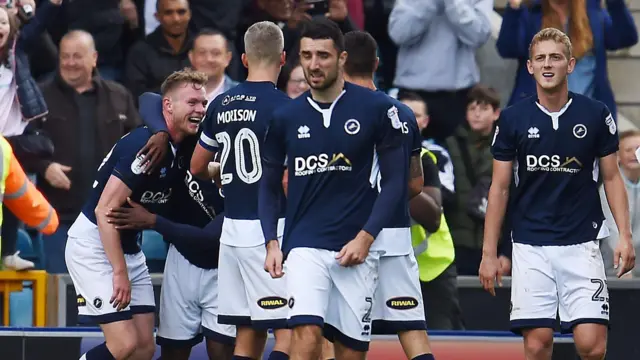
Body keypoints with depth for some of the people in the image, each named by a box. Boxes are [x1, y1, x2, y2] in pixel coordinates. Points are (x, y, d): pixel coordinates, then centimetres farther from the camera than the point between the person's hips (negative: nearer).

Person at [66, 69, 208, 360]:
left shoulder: (181, 148, 5)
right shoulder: (144, 145, -21)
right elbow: (105, 209, -23)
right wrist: (119, 273, -23)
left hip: (127, 246, 9)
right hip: (94, 245, -9)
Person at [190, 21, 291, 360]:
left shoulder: (221, 104, 9)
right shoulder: (281, 106, -11)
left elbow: (197, 167, 20)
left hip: (232, 230, 7)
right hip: (268, 228, -7)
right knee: (289, 331, -5)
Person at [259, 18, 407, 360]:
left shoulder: (376, 108, -2)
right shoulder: (285, 117, 5)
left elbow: (395, 180, -1)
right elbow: (269, 185, 15)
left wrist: (365, 237, -9)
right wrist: (271, 243, 2)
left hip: (355, 249, -1)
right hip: (304, 245, 1)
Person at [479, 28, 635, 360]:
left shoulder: (596, 115, 1)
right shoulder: (513, 119, 2)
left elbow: (612, 178, 7)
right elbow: (499, 188, 6)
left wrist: (624, 236, -5)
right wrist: (489, 253, 2)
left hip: (581, 244, -1)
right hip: (530, 245, 1)